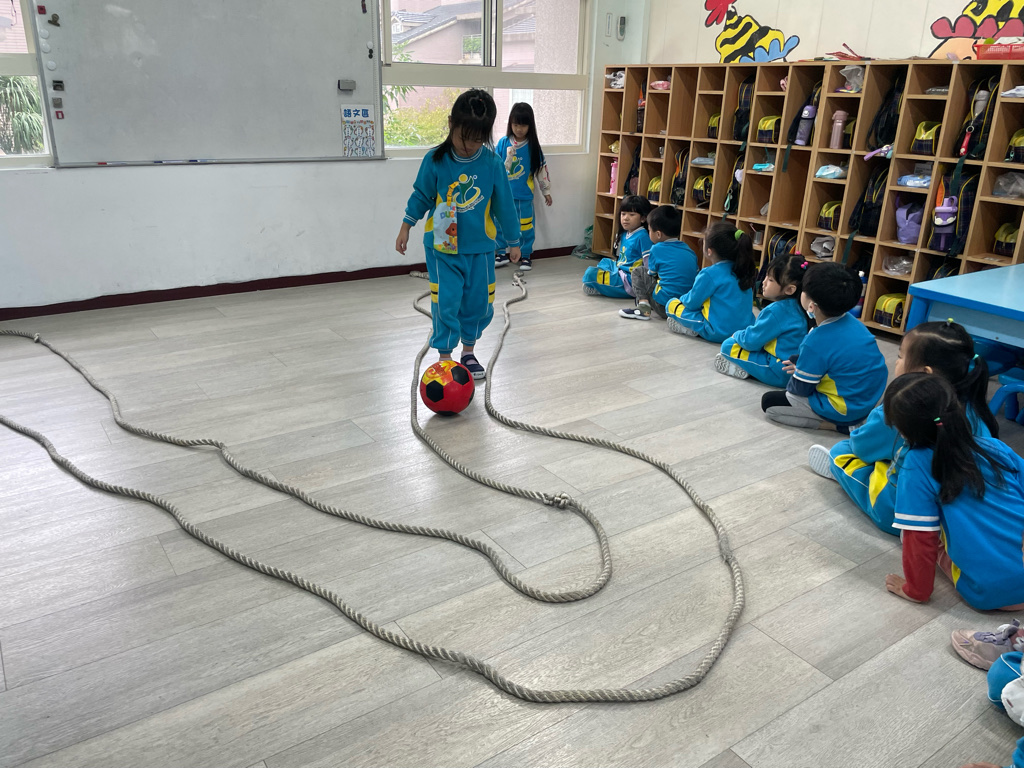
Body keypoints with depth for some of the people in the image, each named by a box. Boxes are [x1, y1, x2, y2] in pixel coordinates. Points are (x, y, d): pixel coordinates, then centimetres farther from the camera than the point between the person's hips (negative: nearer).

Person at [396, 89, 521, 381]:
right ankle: (445, 356, 8)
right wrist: (406, 227, 8)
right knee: (446, 302, -5)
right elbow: (421, 196, 5)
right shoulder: (435, 160, -9)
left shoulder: (492, 163, -7)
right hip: (443, 247, -1)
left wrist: (514, 241, 9)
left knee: (479, 302, 8)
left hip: (480, 248, 2)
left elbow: (504, 204, 2)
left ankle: (468, 351, 28)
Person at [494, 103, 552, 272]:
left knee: (525, 226, 7)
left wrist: (546, 191, 6)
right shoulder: (503, 143, -3)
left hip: (524, 195, -1)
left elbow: (542, 169, 3)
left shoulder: (533, 146, -4)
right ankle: (502, 253, 26)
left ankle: (526, 255, 22)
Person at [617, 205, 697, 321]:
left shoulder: (657, 249, -3)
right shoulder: (689, 250, 11)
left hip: (665, 306, -7)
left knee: (637, 271, 9)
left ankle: (643, 304, -3)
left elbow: (651, 273, 9)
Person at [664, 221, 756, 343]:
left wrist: (683, 298, 15)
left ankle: (694, 330, -1)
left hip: (718, 334, -7)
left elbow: (692, 303, -9)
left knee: (671, 304, 4)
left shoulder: (709, 274, -19)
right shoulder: (742, 270, 2)